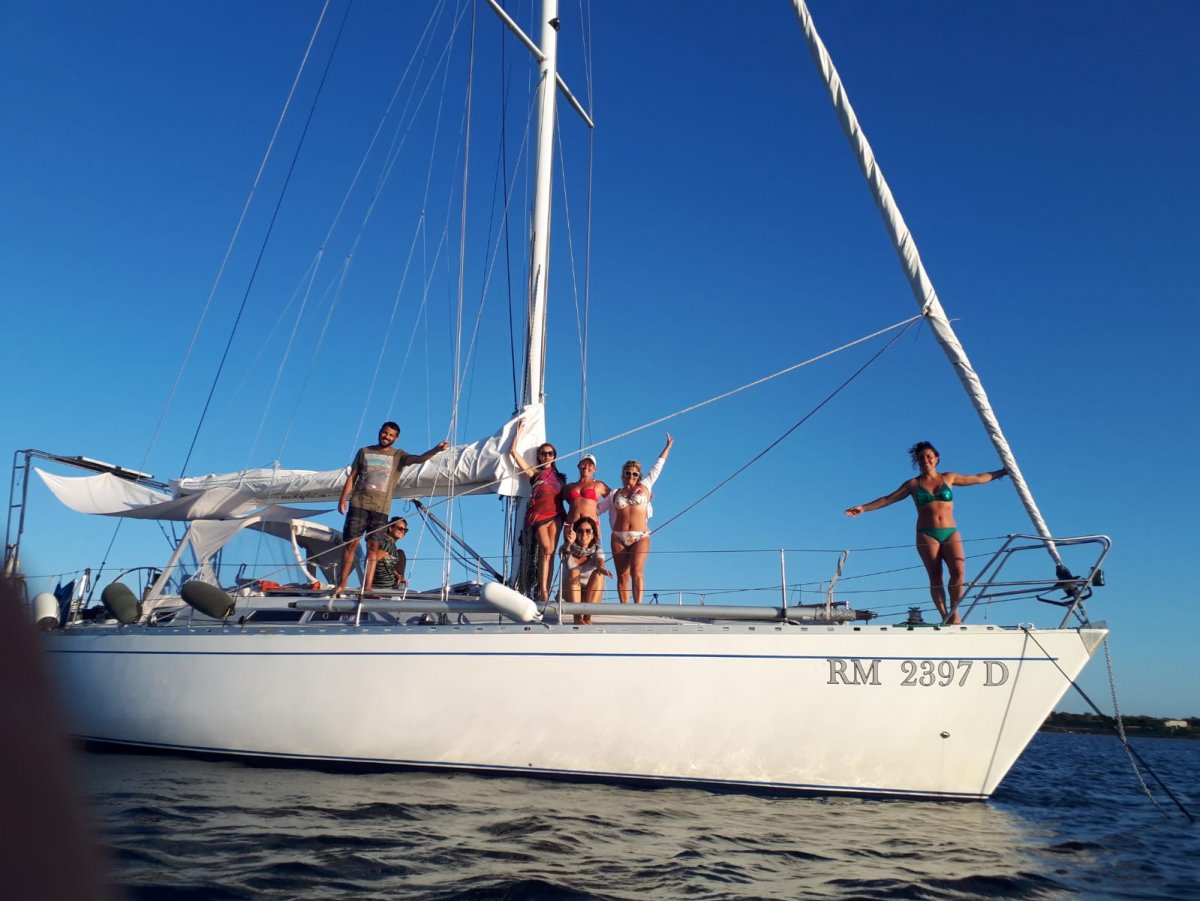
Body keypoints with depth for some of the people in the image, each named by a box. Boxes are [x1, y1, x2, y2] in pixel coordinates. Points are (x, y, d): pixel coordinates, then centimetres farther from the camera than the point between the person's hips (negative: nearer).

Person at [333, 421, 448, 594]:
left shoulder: (398, 455, 6)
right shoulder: (364, 451, 11)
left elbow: (420, 458, -11)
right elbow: (352, 477, 12)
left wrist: (437, 449, -29)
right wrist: (343, 499, 4)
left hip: (381, 508, 0)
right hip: (358, 504, 0)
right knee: (351, 543, -2)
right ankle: (342, 584, 2)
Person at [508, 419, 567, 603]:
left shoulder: (560, 477, 24)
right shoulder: (535, 473, 14)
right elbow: (513, 451, 8)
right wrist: (519, 430, 11)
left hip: (556, 515, 3)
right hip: (538, 515, -3)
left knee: (550, 552, -4)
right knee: (546, 550, -17)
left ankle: (545, 592, -6)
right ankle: (543, 592, -18)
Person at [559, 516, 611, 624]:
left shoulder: (597, 549, -1)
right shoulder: (568, 550, -4)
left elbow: (599, 561, -24)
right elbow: (564, 552, -29)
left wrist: (601, 568, -49)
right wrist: (569, 543, -54)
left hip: (591, 596, 1)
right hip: (570, 594, -1)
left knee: (597, 574, -26)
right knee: (574, 572, -28)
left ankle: (587, 617, -28)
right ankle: (577, 618, -33)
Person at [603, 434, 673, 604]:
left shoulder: (645, 486, 12)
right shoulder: (615, 494, 15)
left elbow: (657, 467, 17)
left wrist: (668, 446, 22)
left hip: (641, 537, -2)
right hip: (619, 538, 2)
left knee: (636, 570, -19)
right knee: (622, 575, -1)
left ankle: (638, 605, -24)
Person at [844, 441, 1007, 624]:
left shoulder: (949, 478, 12)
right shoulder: (913, 484, 7)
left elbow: (978, 478, 19)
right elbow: (888, 499, 4)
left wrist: (1004, 471, 21)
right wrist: (864, 508, -5)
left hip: (951, 533, 1)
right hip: (927, 535, -1)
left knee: (958, 571, -17)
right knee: (935, 577, -7)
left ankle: (954, 613, -8)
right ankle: (945, 616, -7)